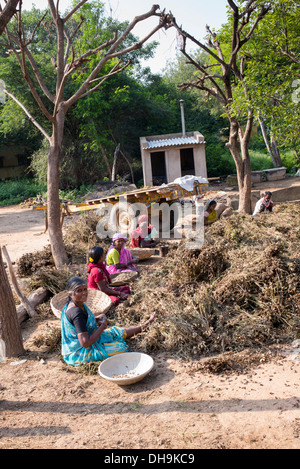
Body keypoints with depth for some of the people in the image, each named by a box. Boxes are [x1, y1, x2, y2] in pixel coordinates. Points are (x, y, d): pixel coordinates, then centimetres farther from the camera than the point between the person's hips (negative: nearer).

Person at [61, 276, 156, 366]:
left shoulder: (79, 304, -3)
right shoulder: (76, 313, -33)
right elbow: (85, 343, -34)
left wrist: (99, 318, -4)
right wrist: (102, 326, -20)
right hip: (80, 353, -10)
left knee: (116, 331, 17)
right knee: (121, 347, -6)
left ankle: (144, 325, 34)